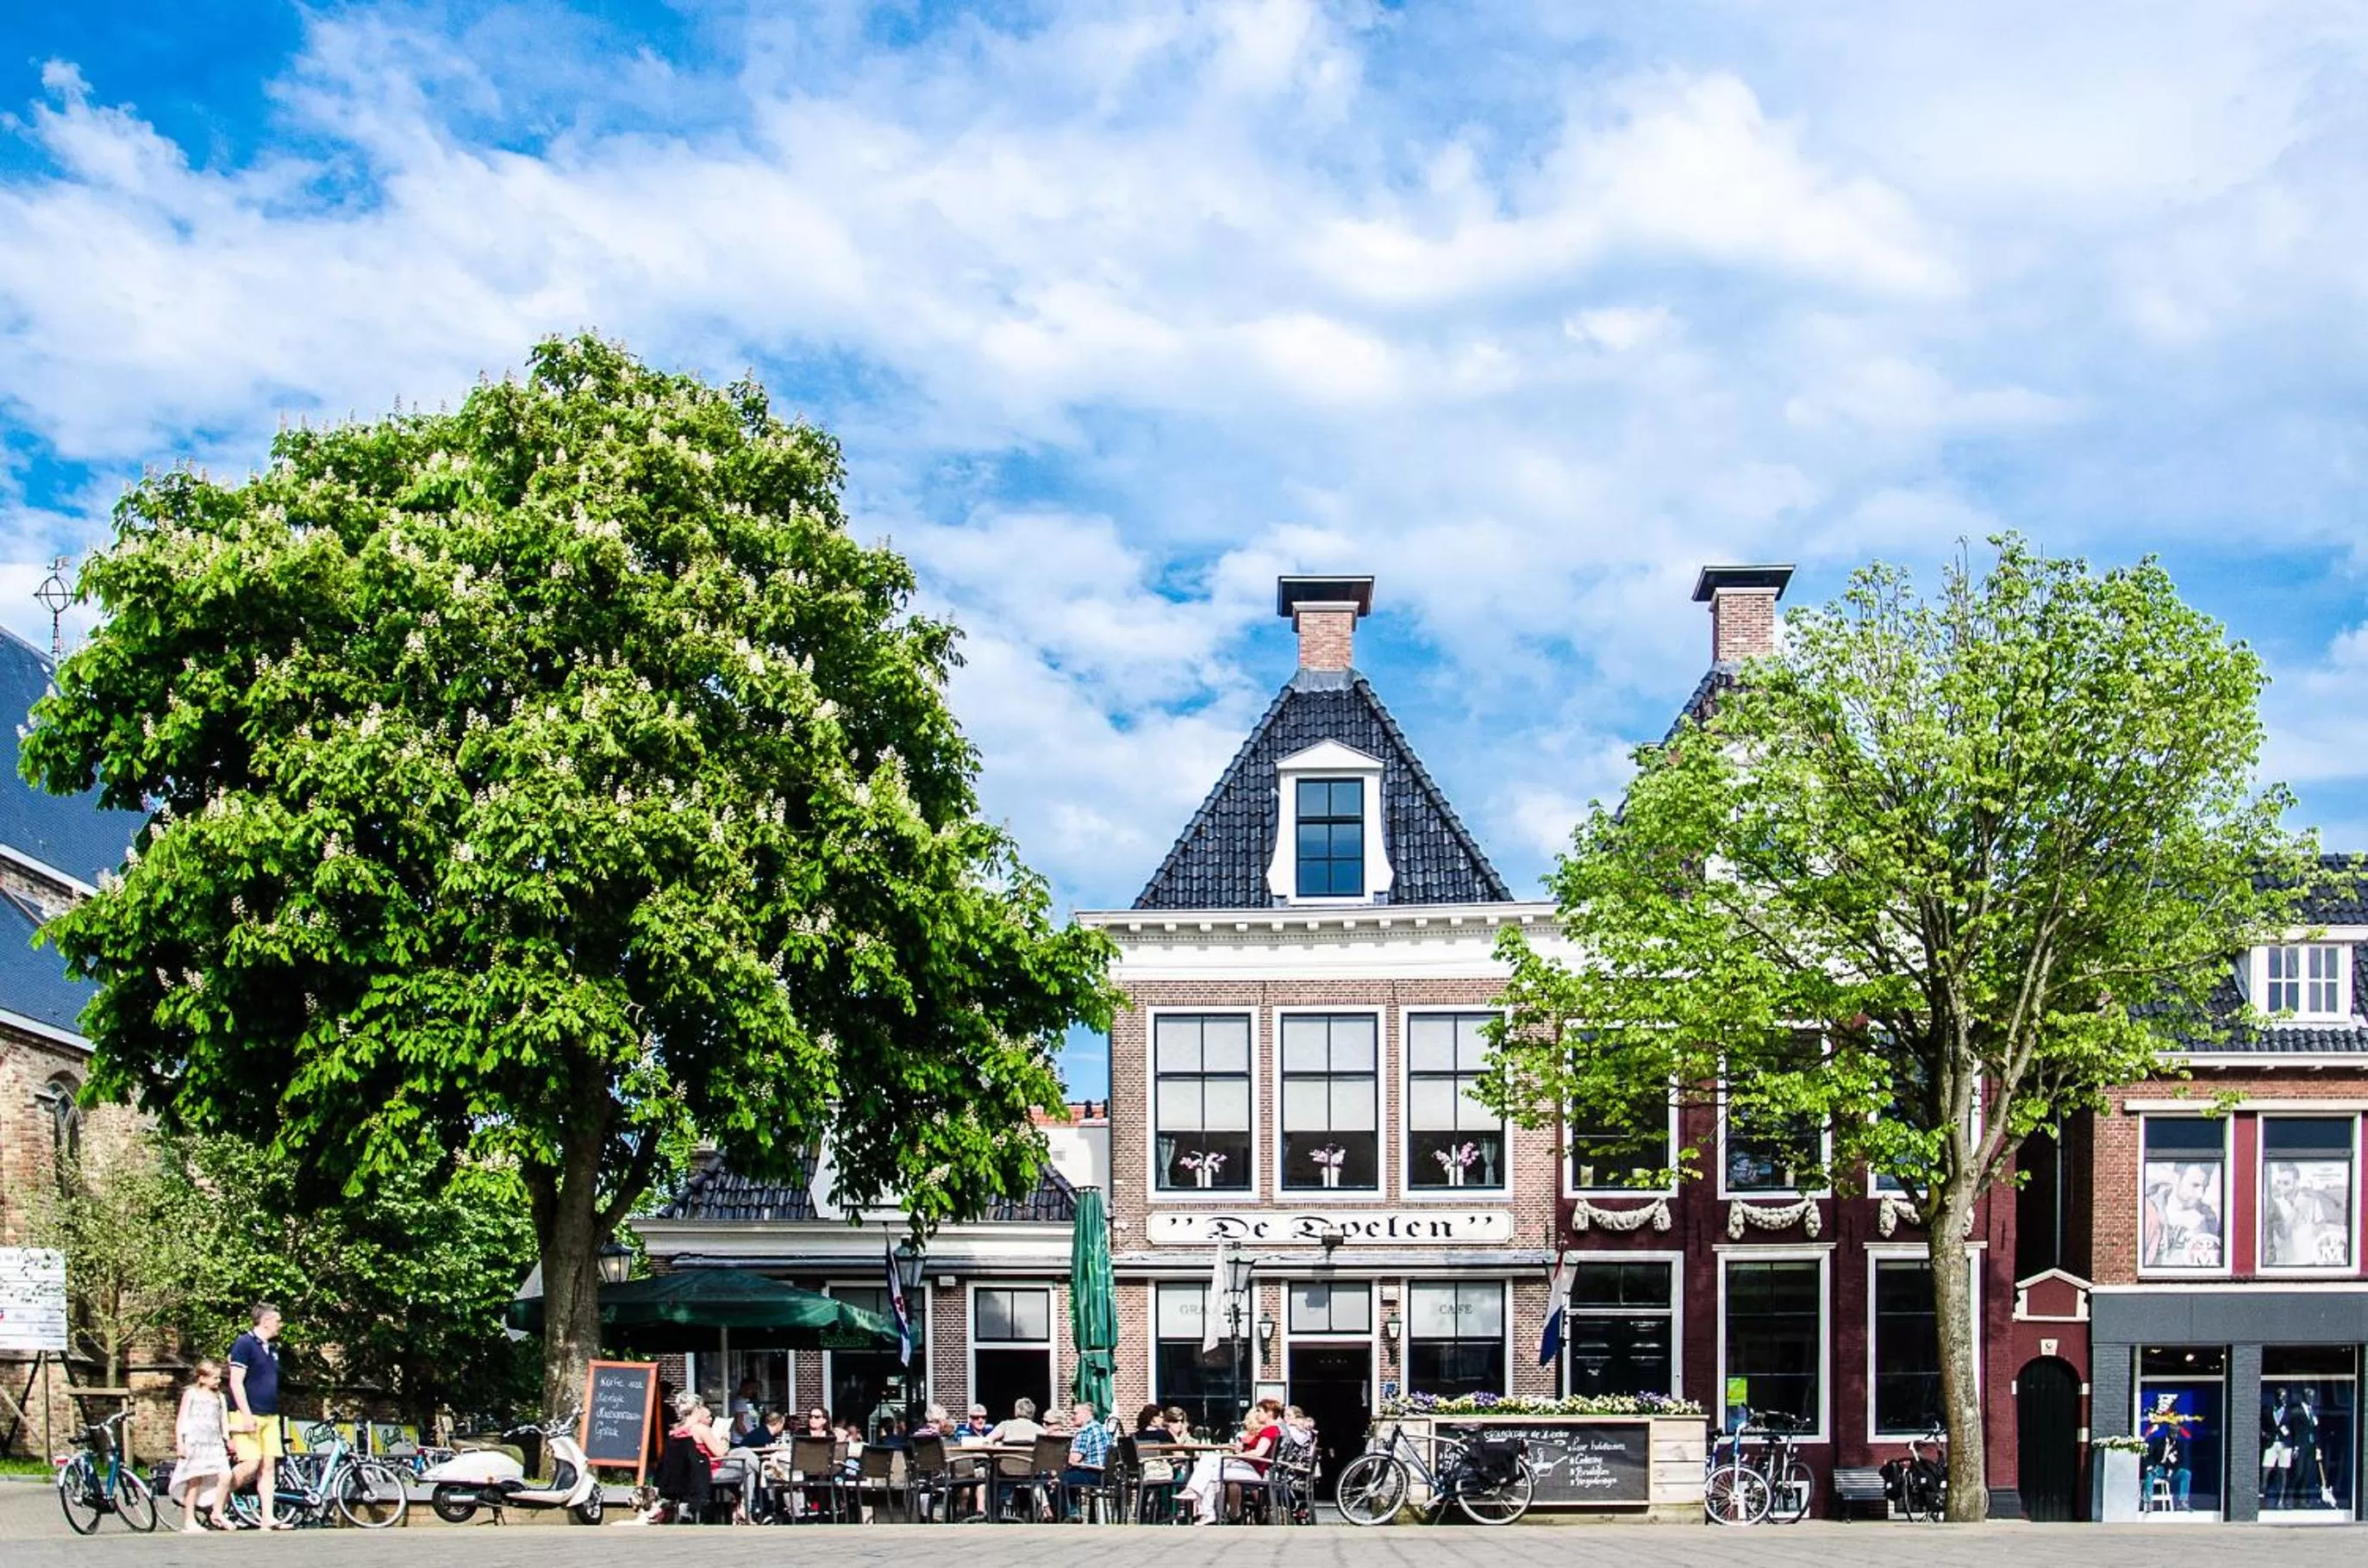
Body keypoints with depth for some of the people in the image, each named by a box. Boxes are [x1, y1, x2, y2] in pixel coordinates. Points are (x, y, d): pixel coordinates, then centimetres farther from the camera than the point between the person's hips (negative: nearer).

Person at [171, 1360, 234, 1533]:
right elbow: (181, 1419, 0)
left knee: (225, 1475, -12)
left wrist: (227, 1440, 11)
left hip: (215, 1443, 4)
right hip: (194, 1442, -4)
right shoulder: (191, 1393, 4)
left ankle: (217, 1512, 3)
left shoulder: (219, 1396, 18)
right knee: (194, 1480, -4)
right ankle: (189, 1521, 3)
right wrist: (180, 1443, -8)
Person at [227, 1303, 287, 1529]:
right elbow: (236, 1382, -14)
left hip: (270, 1417, 8)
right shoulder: (244, 1344, -8)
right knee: (251, 1465, -14)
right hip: (248, 1415, -8)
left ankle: (268, 1518, 0)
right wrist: (247, 1415, -20)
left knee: (269, 1466, 2)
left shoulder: (272, 1349, 17)